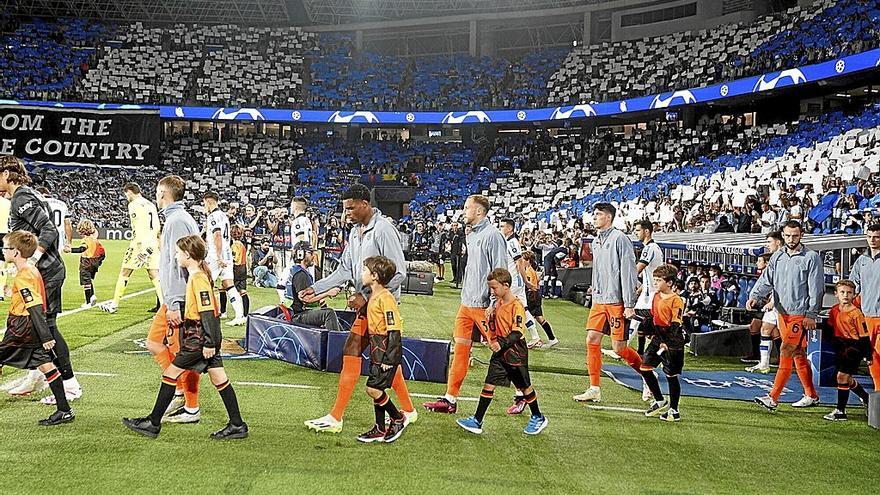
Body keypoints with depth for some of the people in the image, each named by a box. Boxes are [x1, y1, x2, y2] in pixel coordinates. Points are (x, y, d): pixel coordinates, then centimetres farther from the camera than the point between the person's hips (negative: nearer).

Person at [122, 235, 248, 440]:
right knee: (218, 377, 8)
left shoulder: (198, 279, -16)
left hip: (199, 338, -10)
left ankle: (153, 423, 9)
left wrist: (209, 343, -21)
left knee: (170, 373, 0)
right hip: (205, 337, 10)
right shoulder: (197, 276, 14)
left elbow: (208, 311, -21)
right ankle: (237, 425, 9)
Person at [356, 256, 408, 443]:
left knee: (373, 389, -10)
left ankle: (398, 419, 8)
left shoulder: (386, 298, -18)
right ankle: (380, 430, 22)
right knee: (376, 389, 12)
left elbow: (394, 330, -20)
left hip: (386, 354, -9)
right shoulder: (373, 296, 12)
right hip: (377, 353, 9)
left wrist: (389, 359, -21)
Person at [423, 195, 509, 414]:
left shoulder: (492, 235, -13)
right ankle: (450, 399, 11)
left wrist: (493, 304, -19)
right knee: (460, 349, 7)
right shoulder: (472, 236, 15)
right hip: (466, 303, 9)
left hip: (483, 305, -9)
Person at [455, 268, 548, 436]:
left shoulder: (516, 306, -18)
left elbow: (517, 332, -23)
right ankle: (477, 421, 2)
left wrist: (502, 343, -33)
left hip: (515, 353, -7)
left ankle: (538, 418, 28)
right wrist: (491, 339, 7)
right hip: (500, 352, 7)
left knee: (524, 386, 9)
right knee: (489, 384, 1)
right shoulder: (498, 303, 7)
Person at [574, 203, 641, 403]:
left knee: (619, 348, -4)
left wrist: (629, 305, -16)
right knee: (592, 340, 0)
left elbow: (628, 272, -14)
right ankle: (594, 390, 6)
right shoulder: (596, 241, 15)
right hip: (599, 300, 8)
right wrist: (596, 292, 17)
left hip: (617, 302, -7)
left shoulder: (619, 239, -10)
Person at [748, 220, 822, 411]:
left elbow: (816, 288, -7)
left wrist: (811, 315, -12)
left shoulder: (811, 257, -5)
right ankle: (811, 396, 24)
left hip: (800, 314, -6)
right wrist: (754, 296, -15)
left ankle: (773, 398, -12)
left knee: (786, 352, -12)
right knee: (798, 355, 13)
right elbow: (766, 280, 4)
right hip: (782, 313, 6)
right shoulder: (777, 256, 11)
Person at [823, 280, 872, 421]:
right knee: (846, 378, 18)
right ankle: (866, 398, 43)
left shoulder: (856, 313, -15)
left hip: (854, 347, -7)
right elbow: (831, 326, 19)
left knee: (842, 376, -12)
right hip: (841, 346, 7)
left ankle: (840, 411, -5)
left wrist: (868, 355, -12)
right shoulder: (834, 310, 3)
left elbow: (864, 335, -13)